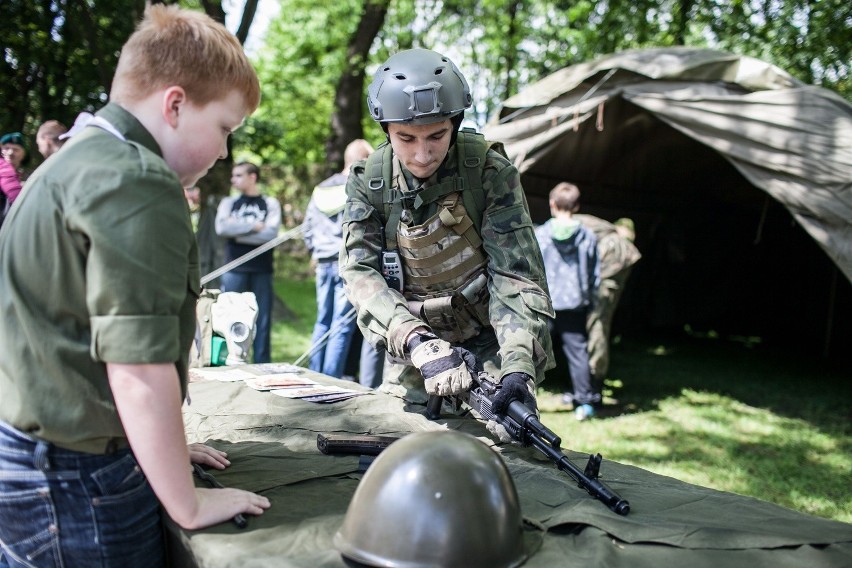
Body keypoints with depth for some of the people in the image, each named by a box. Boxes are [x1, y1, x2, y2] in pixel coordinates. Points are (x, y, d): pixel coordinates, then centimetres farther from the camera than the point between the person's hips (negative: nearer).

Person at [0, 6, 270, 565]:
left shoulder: (72, 162, 13)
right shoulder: (140, 182, -20)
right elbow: (139, 368, -25)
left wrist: (160, 445, 22)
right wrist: (189, 505, -14)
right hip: (79, 483, -10)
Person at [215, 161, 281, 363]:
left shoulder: (270, 204, 8)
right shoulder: (228, 203, 12)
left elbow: (271, 233, -8)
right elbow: (221, 228, -7)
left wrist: (237, 231, -6)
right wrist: (254, 226, -7)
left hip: (262, 271, -1)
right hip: (234, 270, 1)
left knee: (262, 320, 2)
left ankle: (262, 366, 10)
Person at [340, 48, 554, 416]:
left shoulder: (490, 172, -15)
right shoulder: (368, 181, -8)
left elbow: (515, 274, -20)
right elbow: (361, 273, -17)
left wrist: (518, 367, -35)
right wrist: (418, 343, -33)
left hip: (491, 346, -3)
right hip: (413, 349, 3)